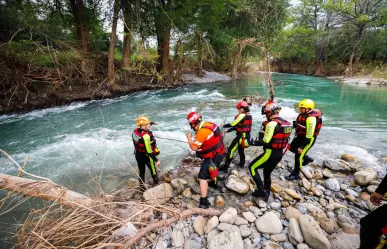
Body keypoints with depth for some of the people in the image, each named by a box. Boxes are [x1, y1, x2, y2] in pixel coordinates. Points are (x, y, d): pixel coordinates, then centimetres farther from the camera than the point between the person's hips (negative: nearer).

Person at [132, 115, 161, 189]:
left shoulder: (135, 131, -10)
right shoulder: (145, 136, -34)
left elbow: (144, 127, 13)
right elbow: (149, 151, -32)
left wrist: (152, 123, 25)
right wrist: (156, 160, -25)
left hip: (138, 155, 7)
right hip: (146, 156, -7)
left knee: (141, 171, 22)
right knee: (153, 171, 18)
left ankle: (142, 186, 37)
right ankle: (157, 183, 38)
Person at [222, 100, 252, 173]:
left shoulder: (242, 115, -18)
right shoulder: (248, 115, 12)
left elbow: (233, 124, -17)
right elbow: (237, 125, 12)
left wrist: (224, 125, -2)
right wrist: (228, 130, 10)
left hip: (242, 136, -10)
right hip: (246, 135, 10)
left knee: (231, 150, -7)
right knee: (241, 149, 27)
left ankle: (226, 167, -7)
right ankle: (242, 163, 43)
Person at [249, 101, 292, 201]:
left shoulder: (272, 124, -21)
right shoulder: (286, 123, 8)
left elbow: (265, 141, -25)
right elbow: (280, 139, 14)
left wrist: (253, 142, -11)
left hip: (270, 153, -9)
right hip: (279, 154, 9)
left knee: (252, 167, 5)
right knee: (267, 174, 24)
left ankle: (261, 190, 4)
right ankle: (266, 193, 38)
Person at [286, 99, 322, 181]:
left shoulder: (311, 118, -31)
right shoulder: (304, 113, -4)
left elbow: (309, 135, -30)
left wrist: (302, 147, -27)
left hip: (308, 138, -9)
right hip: (300, 136, 9)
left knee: (298, 156, -2)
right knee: (292, 148, 20)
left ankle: (295, 174, 16)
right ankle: (306, 158, 38)